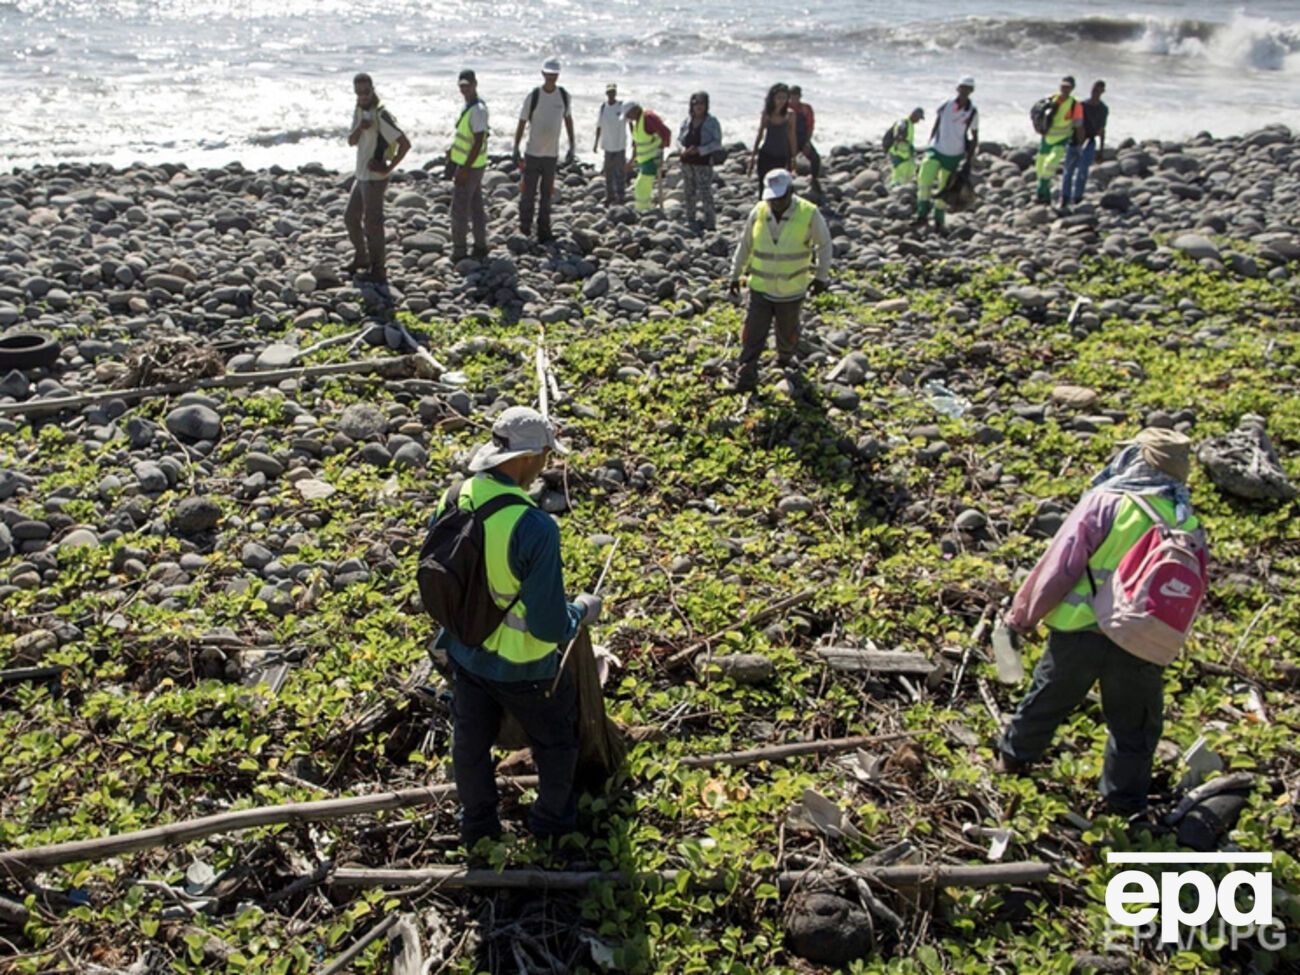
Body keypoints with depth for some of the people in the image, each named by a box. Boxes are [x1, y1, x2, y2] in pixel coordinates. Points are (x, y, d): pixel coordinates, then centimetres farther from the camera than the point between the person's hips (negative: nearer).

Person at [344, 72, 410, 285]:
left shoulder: (381, 115, -18)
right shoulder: (359, 111, 8)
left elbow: (405, 144, -21)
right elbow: (351, 141, 3)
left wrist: (389, 168, -20)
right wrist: (360, 128, -17)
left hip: (375, 178, -9)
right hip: (361, 176, 9)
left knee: (372, 223, -4)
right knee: (350, 216, 19)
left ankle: (378, 271, 6)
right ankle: (361, 258, 35)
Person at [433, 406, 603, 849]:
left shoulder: (451, 501, -16)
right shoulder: (534, 529, -35)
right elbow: (551, 628, -29)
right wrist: (582, 611, -8)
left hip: (464, 653, 5)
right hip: (521, 668, -5)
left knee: (470, 742, 27)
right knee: (555, 740, 25)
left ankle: (477, 824, 51)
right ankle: (552, 817, 48)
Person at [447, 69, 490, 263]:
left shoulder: (477, 110, -21)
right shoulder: (468, 106, 9)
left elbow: (479, 142, -25)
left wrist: (465, 169, -25)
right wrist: (453, 149, 17)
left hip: (469, 167, -10)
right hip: (471, 165, 10)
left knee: (459, 210, -3)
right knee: (476, 207, 15)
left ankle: (459, 252, 5)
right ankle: (480, 247, 24)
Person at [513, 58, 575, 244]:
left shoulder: (564, 96, 0)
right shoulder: (533, 96, -10)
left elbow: (568, 119, 14)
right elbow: (522, 123, -4)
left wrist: (572, 147, 11)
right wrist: (516, 150, -7)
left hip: (552, 154, 3)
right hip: (533, 153, -3)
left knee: (547, 195, 9)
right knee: (528, 194, -1)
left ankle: (544, 232, 17)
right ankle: (524, 231, 9)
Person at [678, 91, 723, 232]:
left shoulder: (712, 122, -5)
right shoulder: (687, 121, 7)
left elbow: (717, 143, -9)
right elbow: (680, 138, 12)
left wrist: (700, 150, -20)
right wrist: (684, 149, -10)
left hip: (704, 162, -5)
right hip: (687, 162, 5)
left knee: (705, 193, -7)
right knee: (689, 192, 11)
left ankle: (709, 223, 1)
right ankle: (690, 220, 24)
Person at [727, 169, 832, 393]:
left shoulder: (809, 214, -13)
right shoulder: (758, 212, -7)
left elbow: (824, 244, 1)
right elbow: (745, 245, 6)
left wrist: (821, 276, 1)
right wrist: (735, 274, 10)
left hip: (792, 290, -1)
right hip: (760, 288, 1)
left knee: (787, 331, 19)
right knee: (753, 334, -1)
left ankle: (785, 358, 48)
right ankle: (746, 378, 6)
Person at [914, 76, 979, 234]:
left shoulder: (973, 112, -6)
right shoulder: (946, 105, -3)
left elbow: (975, 137, 3)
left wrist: (970, 159, -1)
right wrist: (929, 145, 11)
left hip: (954, 155, 0)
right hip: (937, 150, 0)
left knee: (943, 189, 5)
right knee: (924, 178, -22)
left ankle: (939, 221, 20)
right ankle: (922, 214, -15)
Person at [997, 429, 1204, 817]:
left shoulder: (1104, 503, -14)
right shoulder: (1187, 524, -2)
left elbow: (1059, 566, -14)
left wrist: (1023, 615, -3)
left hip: (1081, 631, -1)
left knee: (1048, 698, 22)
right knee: (1133, 725, 22)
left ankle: (1015, 755, 42)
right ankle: (1125, 797, 34)